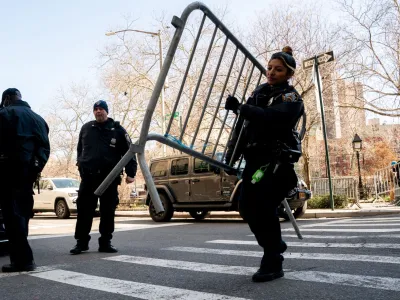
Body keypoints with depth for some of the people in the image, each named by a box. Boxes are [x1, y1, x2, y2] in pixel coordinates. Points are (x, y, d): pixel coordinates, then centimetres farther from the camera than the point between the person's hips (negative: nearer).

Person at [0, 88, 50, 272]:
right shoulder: (38, 118, 21)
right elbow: (45, 147, 15)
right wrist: (37, 166, 11)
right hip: (29, 171, 7)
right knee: (22, 212, 12)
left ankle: (23, 259, -12)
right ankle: (21, 258, 15)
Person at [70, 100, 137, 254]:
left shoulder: (117, 129, 3)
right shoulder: (86, 128, 11)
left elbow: (128, 151, 0)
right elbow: (80, 150, 23)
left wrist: (131, 173, -6)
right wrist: (81, 167, 18)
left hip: (110, 176, -1)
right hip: (88, 176, 2)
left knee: (108, 211, 3)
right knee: (84, 210, 1)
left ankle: (105, 242, 13)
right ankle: (81, 242, 11)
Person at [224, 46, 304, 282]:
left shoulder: (291, 98, -5)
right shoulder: (260, 91, 17)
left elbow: (272, 117, -26)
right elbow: (244, 123, 17)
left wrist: (241, 108, -31)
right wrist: (233, 151, 10)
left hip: (276, 160, -7)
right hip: (255, 158, 7)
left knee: (262, 207, -16)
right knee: (246, 207, 7)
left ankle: (273, 264, -3)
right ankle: (276, 245, 30)